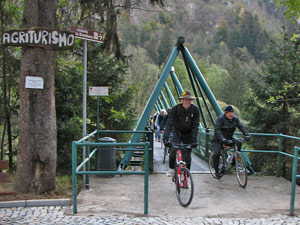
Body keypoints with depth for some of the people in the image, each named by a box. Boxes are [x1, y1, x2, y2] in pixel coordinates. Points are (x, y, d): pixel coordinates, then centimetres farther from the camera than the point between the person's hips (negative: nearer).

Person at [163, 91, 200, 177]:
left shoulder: (195, 109, -17)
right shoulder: (175, 109, -21)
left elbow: (195, 126, -18)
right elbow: (169, 124, -28)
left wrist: (194, 140, -28)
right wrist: (165, 138, -39)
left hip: (188, 134, 1)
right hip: (177, 132, -1)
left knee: (187, 156, 0)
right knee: (173, 149, -25)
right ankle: (171, 168, -2)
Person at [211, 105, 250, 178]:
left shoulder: (235, 119, -2)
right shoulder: (220, 119, -19)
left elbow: (241, 127, -10)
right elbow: (217, 130, -29)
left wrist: (247, 135, -29)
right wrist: (222, 139, -45)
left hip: (229, 139, 5)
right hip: (218, 140, -5)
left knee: (239, 143, -21)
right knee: (217, 153, -26)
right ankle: (216, 170, -4)